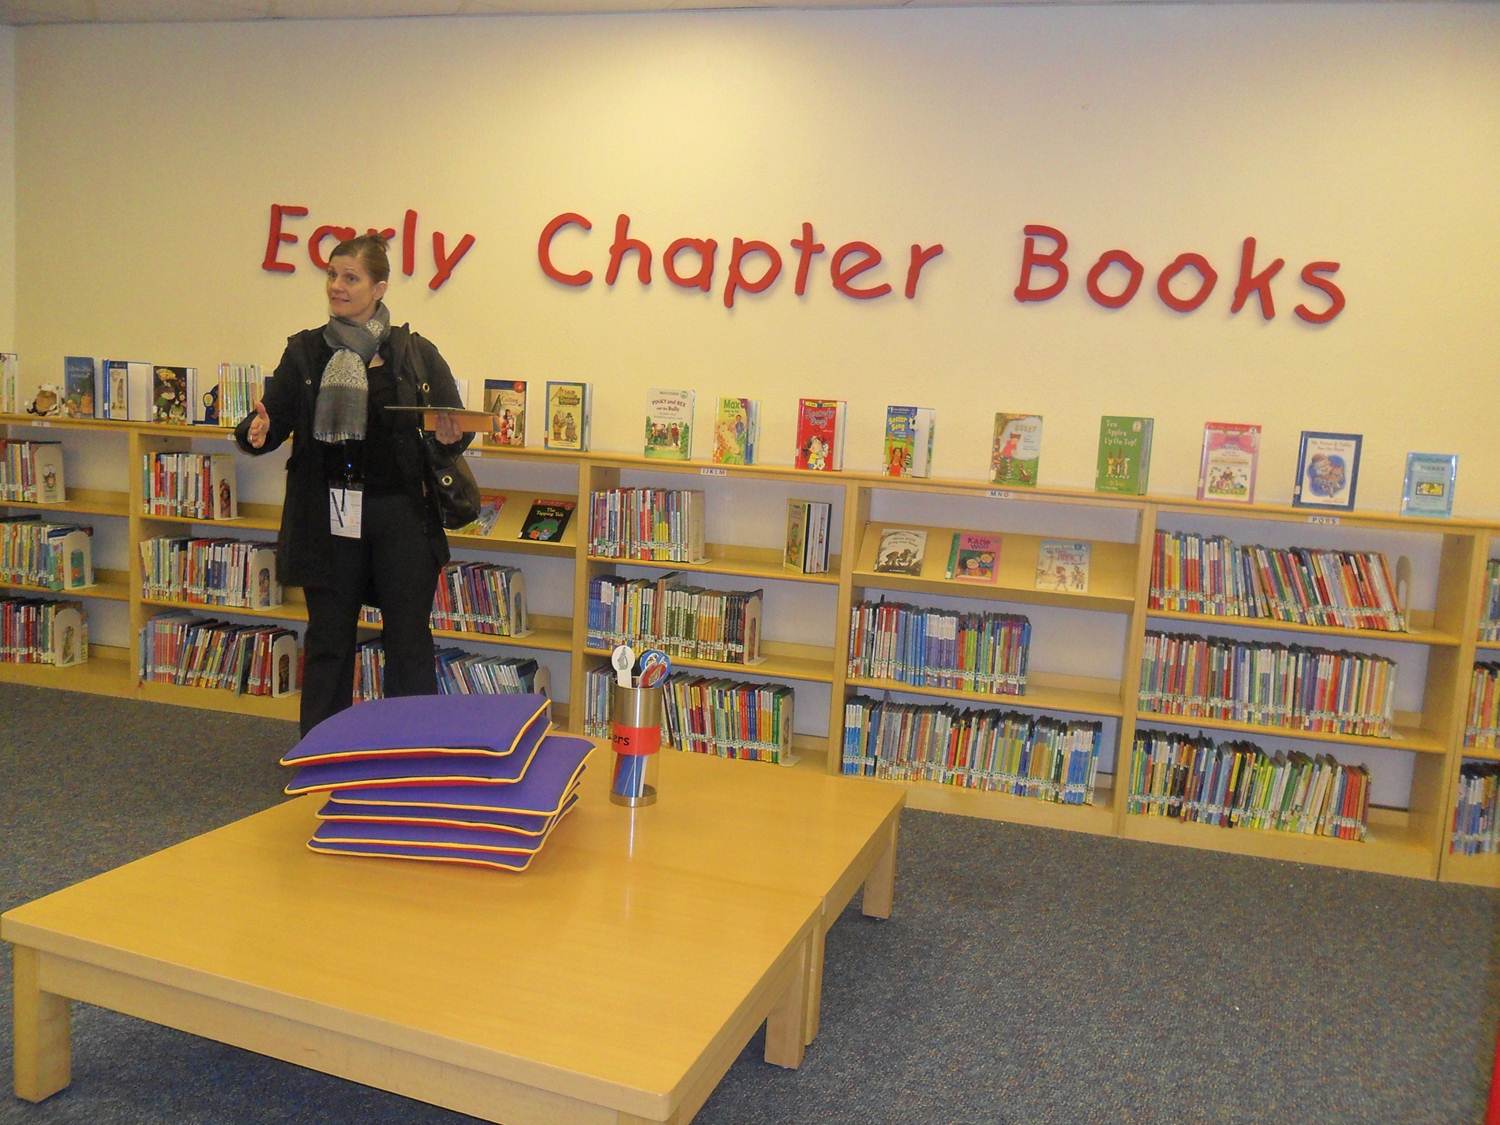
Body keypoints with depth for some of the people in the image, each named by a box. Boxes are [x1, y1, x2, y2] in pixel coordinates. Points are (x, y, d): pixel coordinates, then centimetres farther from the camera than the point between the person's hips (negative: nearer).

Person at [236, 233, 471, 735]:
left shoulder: (415, 353, 1)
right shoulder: (305, 351, 6)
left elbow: (455, 425, 4)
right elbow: (276, 418, 7)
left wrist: (452, 437, -19)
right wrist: (257, 432, -16)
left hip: (401, 513, -2)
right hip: (328, 515, 2)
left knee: (409, 641, 4)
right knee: (329, 639, 11)